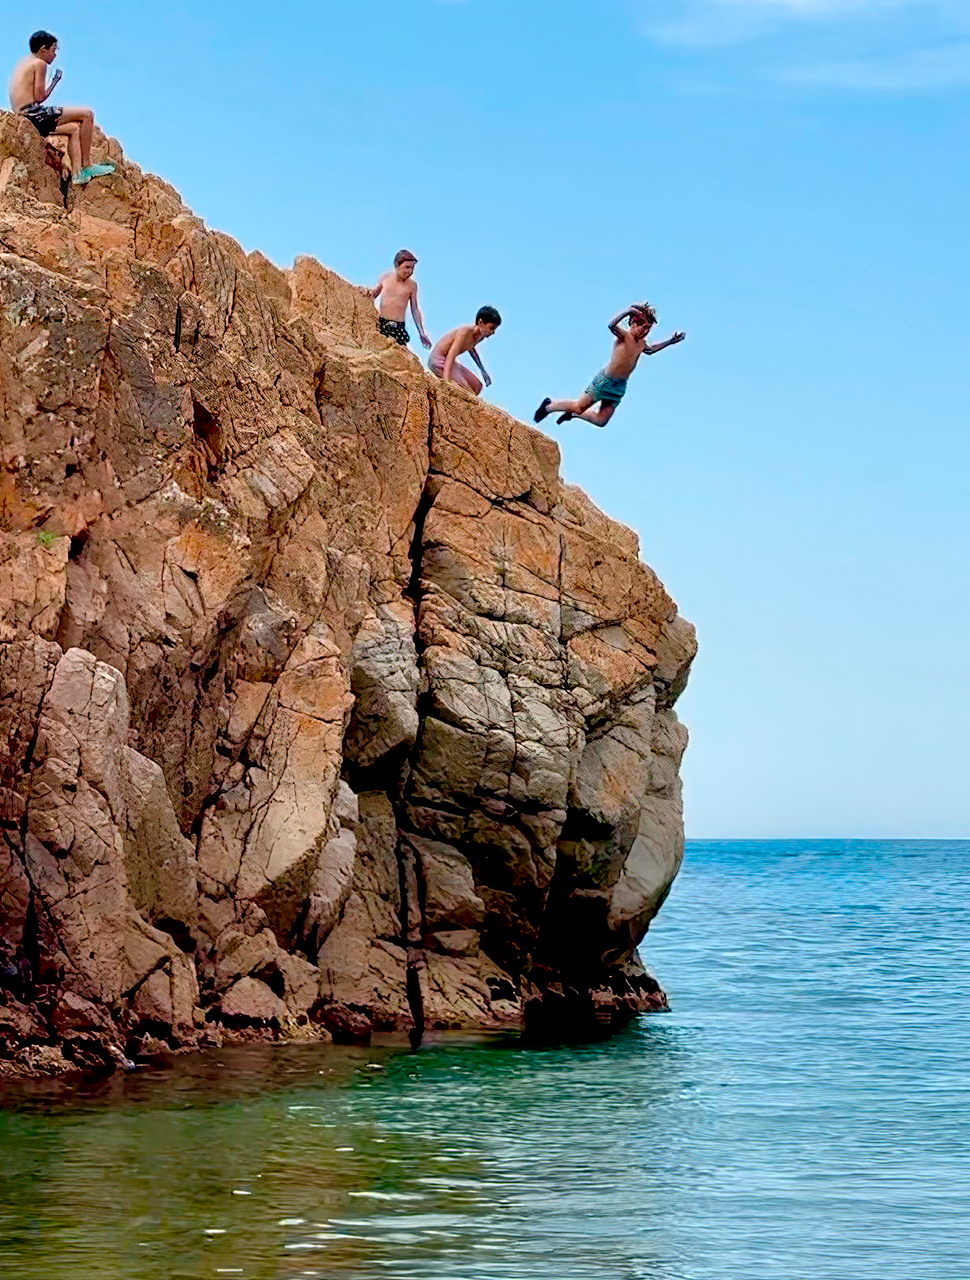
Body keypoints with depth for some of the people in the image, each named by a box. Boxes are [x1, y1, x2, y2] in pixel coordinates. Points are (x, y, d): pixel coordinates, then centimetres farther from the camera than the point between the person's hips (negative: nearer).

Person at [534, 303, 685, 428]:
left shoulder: (641, 343, 7)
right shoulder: (624, 335, -17)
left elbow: (650, 350, 32)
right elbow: (612, 325, -38)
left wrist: (669, 342, 25)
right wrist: (628, 311, -44)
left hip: (620, 387, 7)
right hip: (605, 381, -7)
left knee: (601, 420, 5)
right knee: (579, 407, -2)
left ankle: (572, 413, 29)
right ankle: (549, 406, 22)